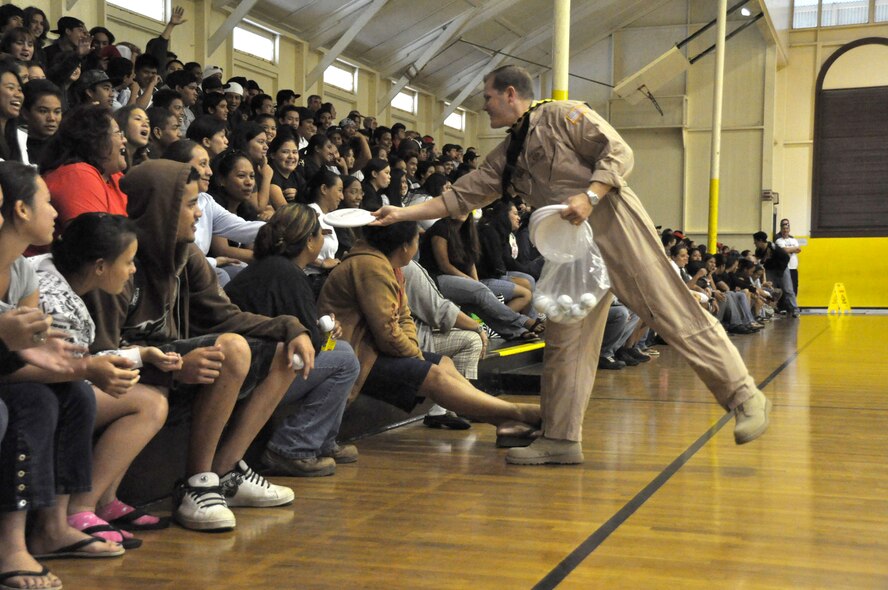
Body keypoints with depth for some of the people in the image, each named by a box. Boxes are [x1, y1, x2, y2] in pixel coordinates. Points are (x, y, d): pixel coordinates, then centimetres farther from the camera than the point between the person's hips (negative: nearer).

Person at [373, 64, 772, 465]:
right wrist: (403, 214, 7)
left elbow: (618, 152, -10)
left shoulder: (563, 115, -4)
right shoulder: (506, 158, 16)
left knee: (673, 314, -7)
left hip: (614, 226, -7)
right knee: (565, 340, 6)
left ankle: (744, 396, 2)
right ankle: (560, 439, 12)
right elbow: (461, 196, 14)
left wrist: (590, 196, -24)